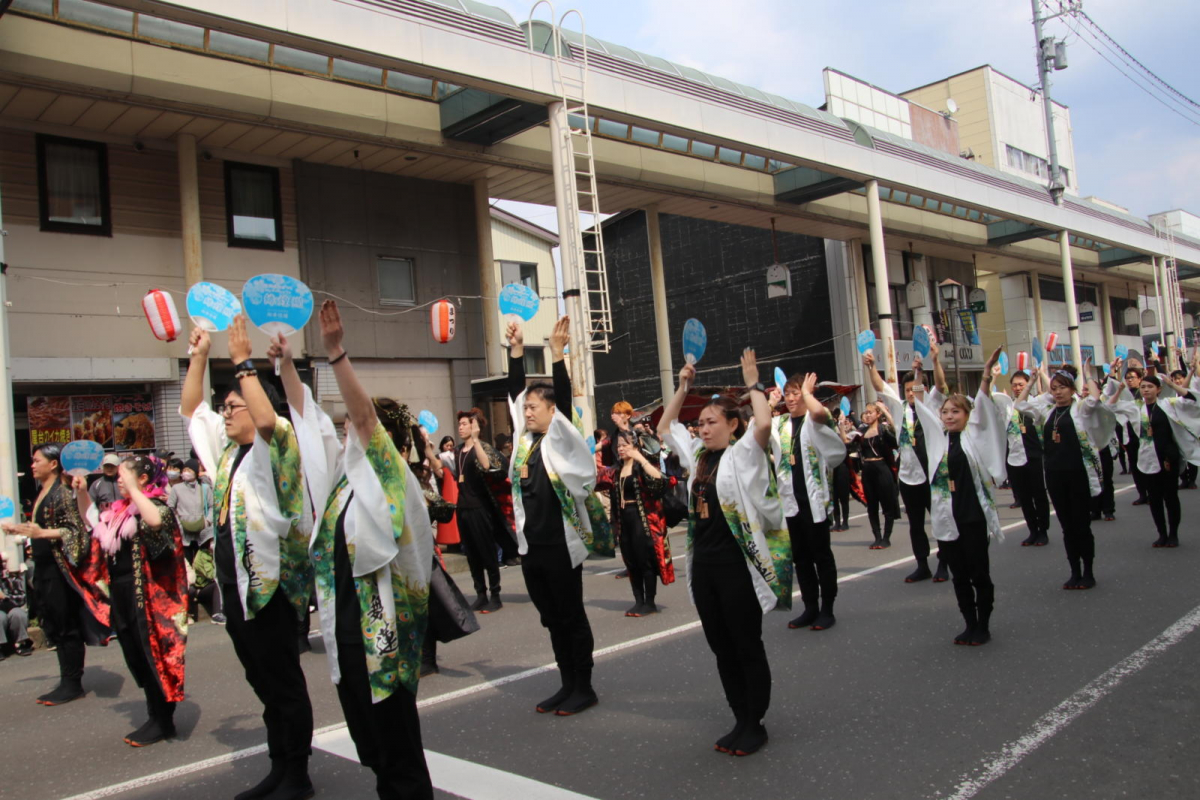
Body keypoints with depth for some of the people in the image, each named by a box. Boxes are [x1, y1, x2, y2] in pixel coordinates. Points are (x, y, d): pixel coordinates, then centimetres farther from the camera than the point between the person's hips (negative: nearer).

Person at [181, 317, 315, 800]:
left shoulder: (272, 448, -9)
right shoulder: (226, 450, 14)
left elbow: (267, 419, -32)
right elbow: (190, 409, 24)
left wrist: (242, 362, -25)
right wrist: (199, 357, 16)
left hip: (269, 584, -9)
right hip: (234, 584, 9)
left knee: (285, 685, 1)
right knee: (264, 684, 16)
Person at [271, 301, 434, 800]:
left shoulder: (391, 478, -10)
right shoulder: (344, 473, 11)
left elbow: (364, 414, -22)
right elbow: (308, 416, 16)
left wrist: (336, 354, -29)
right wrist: (285, 364, 13)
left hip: (382, 622, -8)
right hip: (345, 619, 8)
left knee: (396, 739, 1)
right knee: (369, 737, 16)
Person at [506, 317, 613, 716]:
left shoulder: (562, 440, -7)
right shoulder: (526, 439, 8)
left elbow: (564, 397, -21)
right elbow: (515, 392, 10)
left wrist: (557, 353, -26)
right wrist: (516, 350, 8)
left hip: (561, 545, -7)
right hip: (531, 546, 7)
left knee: (572, 618, 4)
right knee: (552, 619, 14)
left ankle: (584, 688, 15)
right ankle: (567, 685, 26)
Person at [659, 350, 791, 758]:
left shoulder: (743, 454, -7)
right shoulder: (697, 454, 13)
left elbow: (764, 423, -27)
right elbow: (665, 427, 24)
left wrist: (753, 383, -14)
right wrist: (683, 388, 17)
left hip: (737, 563, -7)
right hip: (703, 563, 7)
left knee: (747, 646, 4)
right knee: (721, 647, 13)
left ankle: (755, 725, 16)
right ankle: (741, 721, 24)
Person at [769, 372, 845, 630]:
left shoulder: (815, 419, -5)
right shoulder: (779, 423, 9)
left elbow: (819, 412, -29)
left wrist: (806, 391, -11)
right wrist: (771, 401, 4)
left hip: (814, 498, -5)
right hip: (790, 500, 5)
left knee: (821, 554, 3)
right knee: (801, 556, 11)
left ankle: (827, 609, 13)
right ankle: (810, 607, 22)